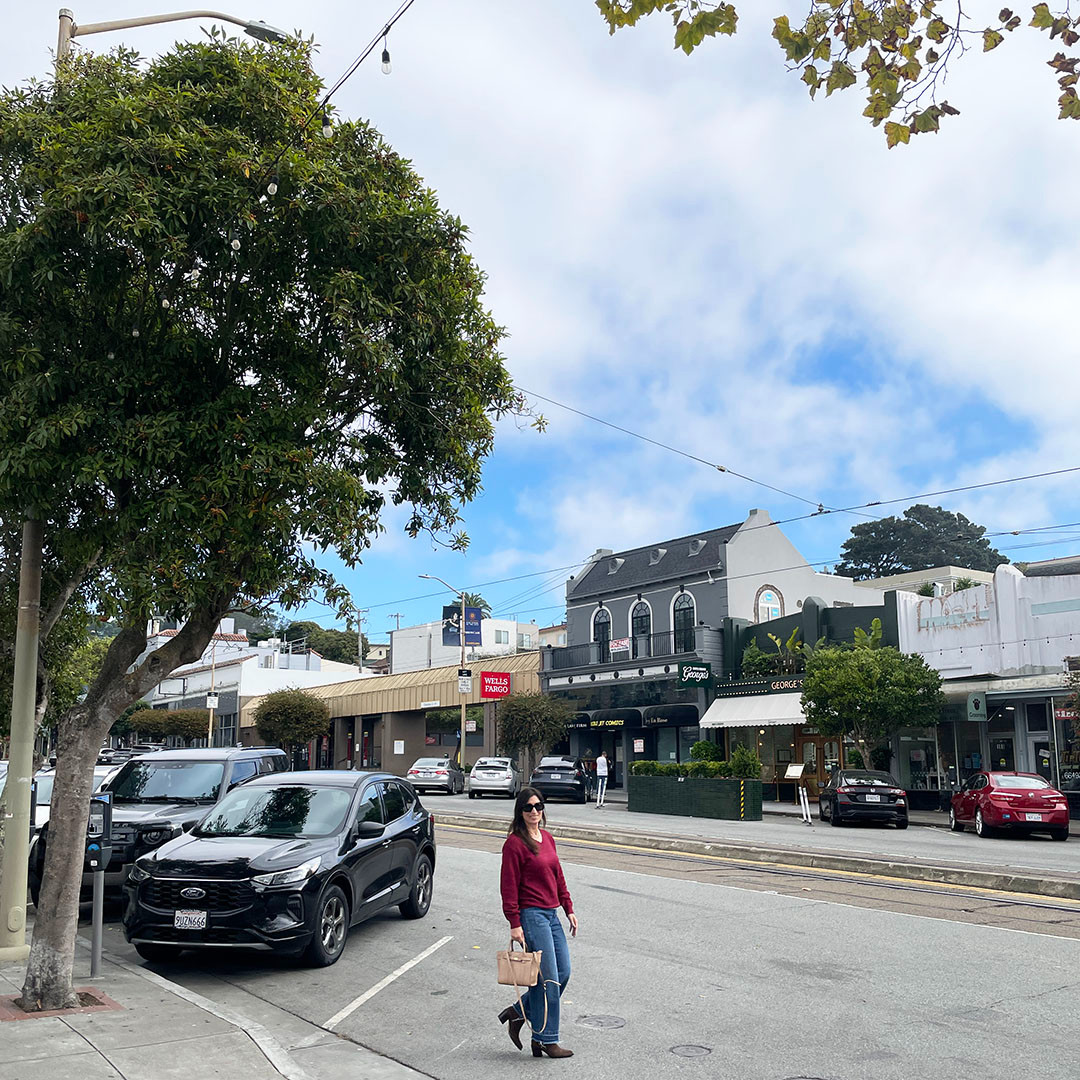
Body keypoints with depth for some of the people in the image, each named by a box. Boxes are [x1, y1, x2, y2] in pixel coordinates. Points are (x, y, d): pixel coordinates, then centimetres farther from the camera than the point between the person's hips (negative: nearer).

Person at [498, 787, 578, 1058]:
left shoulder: (548, 838, 12)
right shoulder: (514, 843, -12)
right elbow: (509, 886, -13)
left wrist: (569, 909, 14)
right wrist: (514, 923, -16)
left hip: (551, 914, 8)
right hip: (531, 915, -8)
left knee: (563, 973, 8)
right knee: (549, 979, -4)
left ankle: (517, 1013, 22)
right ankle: (546, 1040, 9)